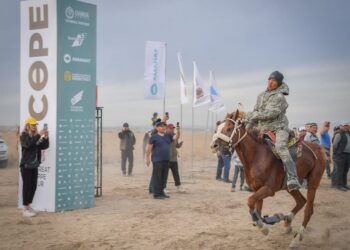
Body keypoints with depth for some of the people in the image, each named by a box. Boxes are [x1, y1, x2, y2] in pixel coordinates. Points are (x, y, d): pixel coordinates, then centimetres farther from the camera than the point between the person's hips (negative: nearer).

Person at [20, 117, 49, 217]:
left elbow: (44, 146, 5)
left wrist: (46, 138, -12)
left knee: (33, 186, 9)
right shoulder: (24, 135, -8)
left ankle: (29, 206, 22)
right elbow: (28, 144, -27)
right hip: (26, 165, -6)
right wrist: (38, 135, -29)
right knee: (27, 186, -4)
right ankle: (25, 209, 3)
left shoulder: (36, 136, 8)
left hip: (34, 165, 6)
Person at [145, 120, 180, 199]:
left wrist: (178, 131, -15)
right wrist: (147, 158, -8)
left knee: (163, 177, 11)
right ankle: (156, 194, -2)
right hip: (157, 160, -6)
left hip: (166, 160, 6)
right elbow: (149, 148, -5)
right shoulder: (154, 137, -4)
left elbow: (176, 137, 3)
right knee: (157, 177, -4)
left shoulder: (168, 136, 13)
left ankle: (161, 192, 18)